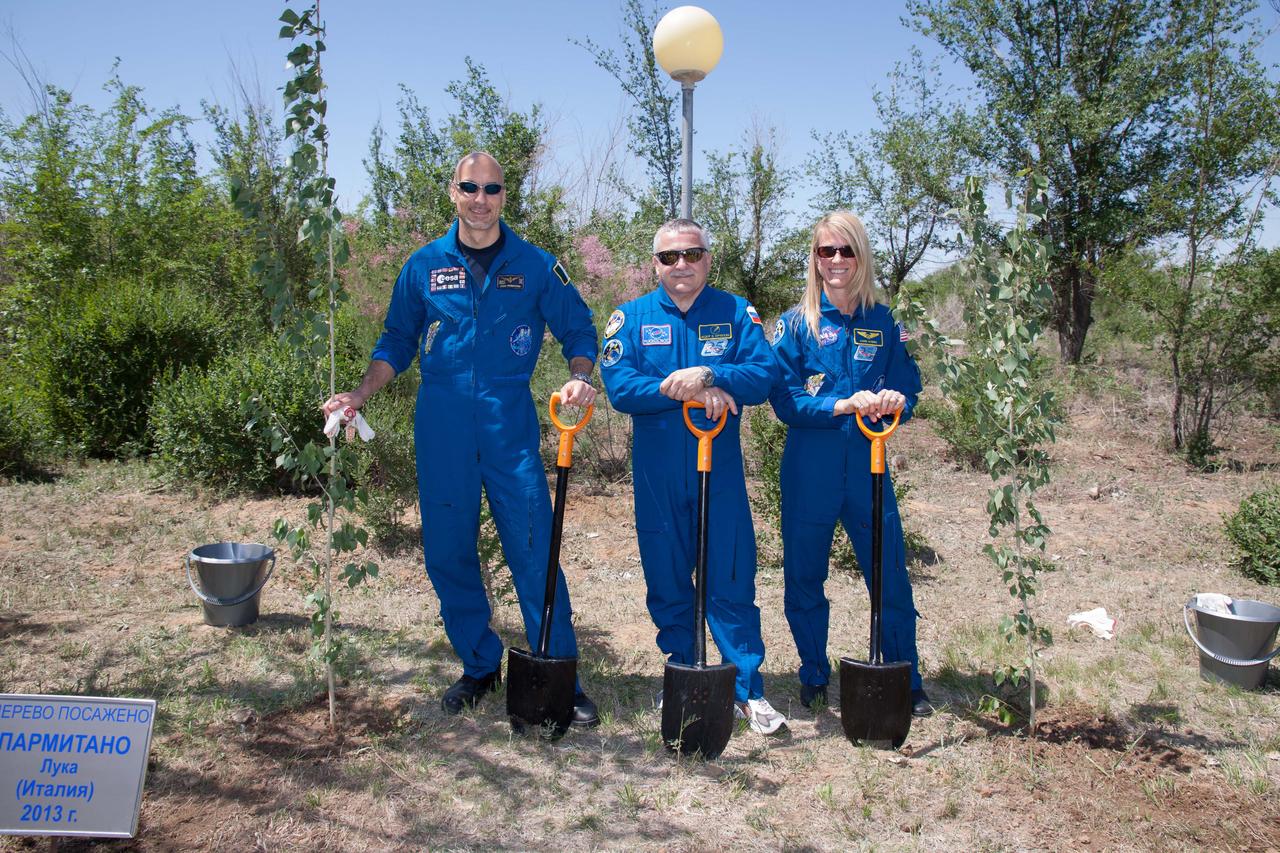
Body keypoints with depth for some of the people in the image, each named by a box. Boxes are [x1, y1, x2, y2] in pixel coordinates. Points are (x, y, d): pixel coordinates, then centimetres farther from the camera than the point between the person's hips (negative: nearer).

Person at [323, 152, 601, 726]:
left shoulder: (534, 265, 4)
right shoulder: (424, 265, 9)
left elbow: (578, 330, 8)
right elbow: (397, 341, 16)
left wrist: (579, 378, -12)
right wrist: (360, 395, 3)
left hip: (511, 425, -2)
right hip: (441, 428, 3)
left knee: (534, 553, -5)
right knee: (447, 554, 7)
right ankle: (480, 668, 24)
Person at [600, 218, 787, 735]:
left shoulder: (736, 313, 4)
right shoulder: (632, 317, 4)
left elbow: (764, 375, -9)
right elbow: (618, 386, -10)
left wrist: (706, 374, -24)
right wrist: (685, 391, -19)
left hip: (720, 468, -1)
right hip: (656, 474, 1)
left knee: (731, 583, -1)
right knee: (666, 581, 10)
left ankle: (748, 690, 8)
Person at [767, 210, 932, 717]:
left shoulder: (884, 322, 5)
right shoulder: (797, 323, -1)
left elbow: (907, 390, 7)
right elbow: (783, 397, -8)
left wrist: (893, 401, -17)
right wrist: (843, 405, -21)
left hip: (868, 466, 1)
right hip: (809, 469, -1)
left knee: (890, 577, 4)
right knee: (804, 579, 9)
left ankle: (907, 681, 22)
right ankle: (814, 678, 29)